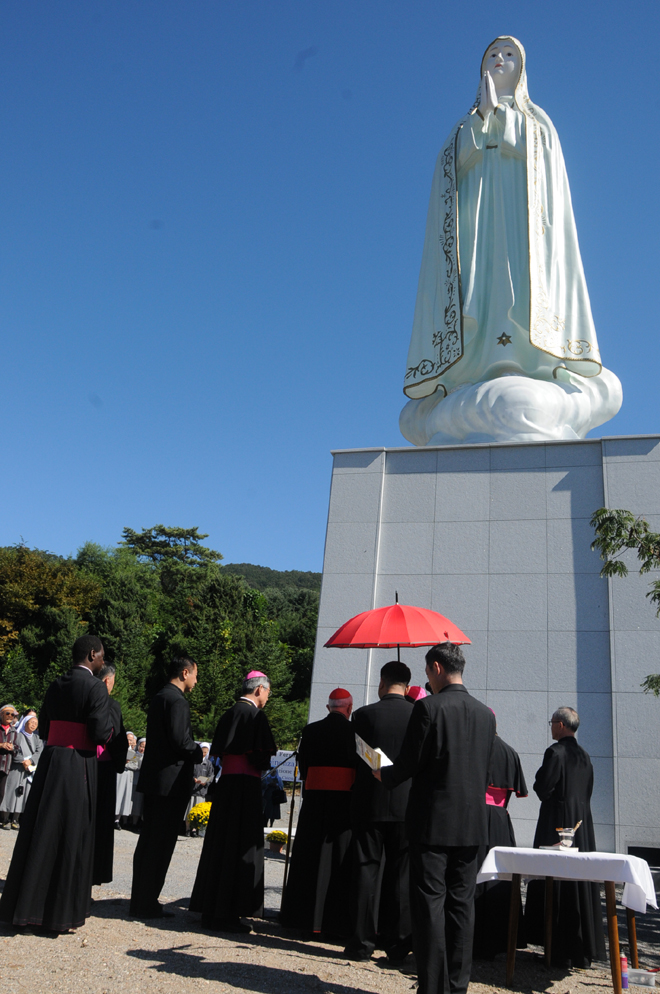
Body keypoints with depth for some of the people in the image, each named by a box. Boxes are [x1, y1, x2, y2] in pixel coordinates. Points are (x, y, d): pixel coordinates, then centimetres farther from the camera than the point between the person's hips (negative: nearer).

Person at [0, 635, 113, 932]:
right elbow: (101, 734, -15)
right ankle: (61, 911, 12)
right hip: (78, 765, -6)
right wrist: (109, 718, 4)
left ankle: (24, 906, 21)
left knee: (41, 832, 13)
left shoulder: (55, 686, 9)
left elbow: (43, 729, 14)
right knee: (72, 835, 4)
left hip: (50, 761, 6)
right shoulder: (95, 687, -12)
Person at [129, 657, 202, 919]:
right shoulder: (177, 700, -16)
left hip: (152, 778, 10)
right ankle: (147, 905, 5)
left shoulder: (158, 697, 14)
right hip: (170, 781, -10)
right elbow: (180, 741, -23)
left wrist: (192, 749, 16)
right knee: (160, 845, -2)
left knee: (148, 841, 14)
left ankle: (140, 901, 22)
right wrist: (199, 751, -5)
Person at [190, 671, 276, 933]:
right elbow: (261, 757, -16)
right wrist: (264, 764, 4)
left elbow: (217, 751, 15)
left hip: (225, 783, 8)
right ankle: (226, 914, 3)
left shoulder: (229, 713, 11)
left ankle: (211, 911, 22)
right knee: (239, 847, -1)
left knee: (220, 845, 14)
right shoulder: (255, 715, -12)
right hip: (245, 786, -8)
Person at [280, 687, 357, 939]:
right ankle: (337, 920, 7)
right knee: (341, 857, 5)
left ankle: (305, 917, 17)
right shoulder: (354, 730, -6)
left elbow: (303, 767, 7)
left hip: (314, 797, 3)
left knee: (311, 855, 10)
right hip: (344, 798, -3)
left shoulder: (310, 730, 3)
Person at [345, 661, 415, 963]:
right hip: (406, 805, 1)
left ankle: (363, 941, 11)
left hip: (369, 803, -1)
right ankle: (398, 942, 14)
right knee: (401, 873, 9)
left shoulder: (364, 714, -7)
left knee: (367, 869, 7)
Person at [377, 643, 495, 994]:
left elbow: (410, 762, -12)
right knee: (461, 903, 12)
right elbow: (485, 770, 13)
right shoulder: (485, 713, 6)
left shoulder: (429, 706, -13)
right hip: (472, 823, 6)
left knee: (430, 904, 1)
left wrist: (384, 775, 7)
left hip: (432, 821, -6)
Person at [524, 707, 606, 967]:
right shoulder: (584, 756, 9)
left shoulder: (555, 752, -15)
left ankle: (561, 951, 3)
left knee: (555, 885, -1)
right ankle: (585, 949, 20)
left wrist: (539, 777, 3)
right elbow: (587, 792, 14)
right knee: (581, 884, 13)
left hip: (556, 825, -8)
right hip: (582, 825, 8)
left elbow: (543, 789, -16)